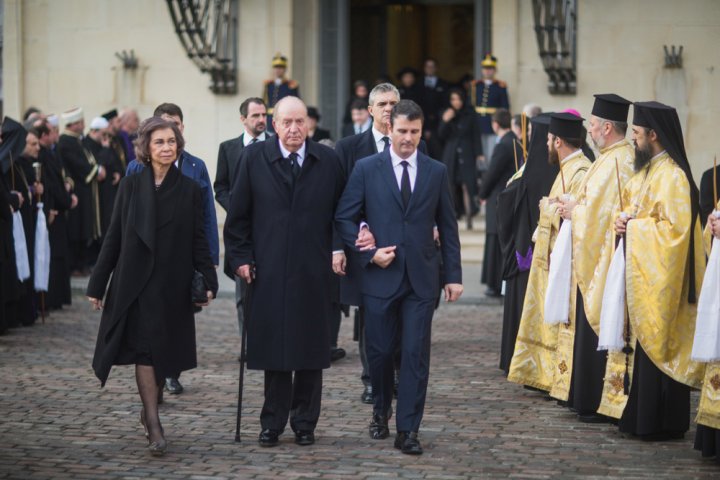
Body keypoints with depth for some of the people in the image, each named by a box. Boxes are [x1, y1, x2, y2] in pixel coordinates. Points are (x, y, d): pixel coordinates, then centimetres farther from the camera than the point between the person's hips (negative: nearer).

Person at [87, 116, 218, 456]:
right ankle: (154, 426, -7)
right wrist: (97, 284, 3)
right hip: (134, 284, -1)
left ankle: (149, 410, 27)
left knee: (163, 354, 6)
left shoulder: (189, 190, 3)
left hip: (173, 287, 1)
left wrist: (208, 281, -9)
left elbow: (198, 240, 3)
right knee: (144, 352, -7)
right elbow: (114, 238, 5)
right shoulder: (131, 186, 3)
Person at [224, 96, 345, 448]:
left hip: (313, 272, 1)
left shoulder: (328, 161, 4)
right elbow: (238, 214, 5)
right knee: (273, 349, 2)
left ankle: (304, 422, 15)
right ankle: (273, 423, 11)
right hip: (269, 270, -1)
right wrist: (240, 258, 0)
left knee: (311, 350, 5)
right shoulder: (254, 158, 2)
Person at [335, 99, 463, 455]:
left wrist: (454, 275, 5)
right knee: (380, 350, 7)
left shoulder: (437, 172, 7)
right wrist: (369, 252, -10)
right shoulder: (366, 169, 1)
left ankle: (408, 430, 1)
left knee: (416, 354, -3)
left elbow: (447, 226, 9)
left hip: (421, 278, 1)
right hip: (380, 275, -1)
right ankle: (381, 411, 32)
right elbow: (344, 218, 2)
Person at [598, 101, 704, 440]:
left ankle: (659, 422, 1)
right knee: (638, 343, 11)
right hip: (640, 272, 10)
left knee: (656, 345, -5)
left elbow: (675, 227, -22)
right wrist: (623, 221, 3)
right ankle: (638, 414, 17)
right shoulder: (648, 170, 14)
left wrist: (634, 226, -15)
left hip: (659, 277, -10)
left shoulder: (672, 176, -16)